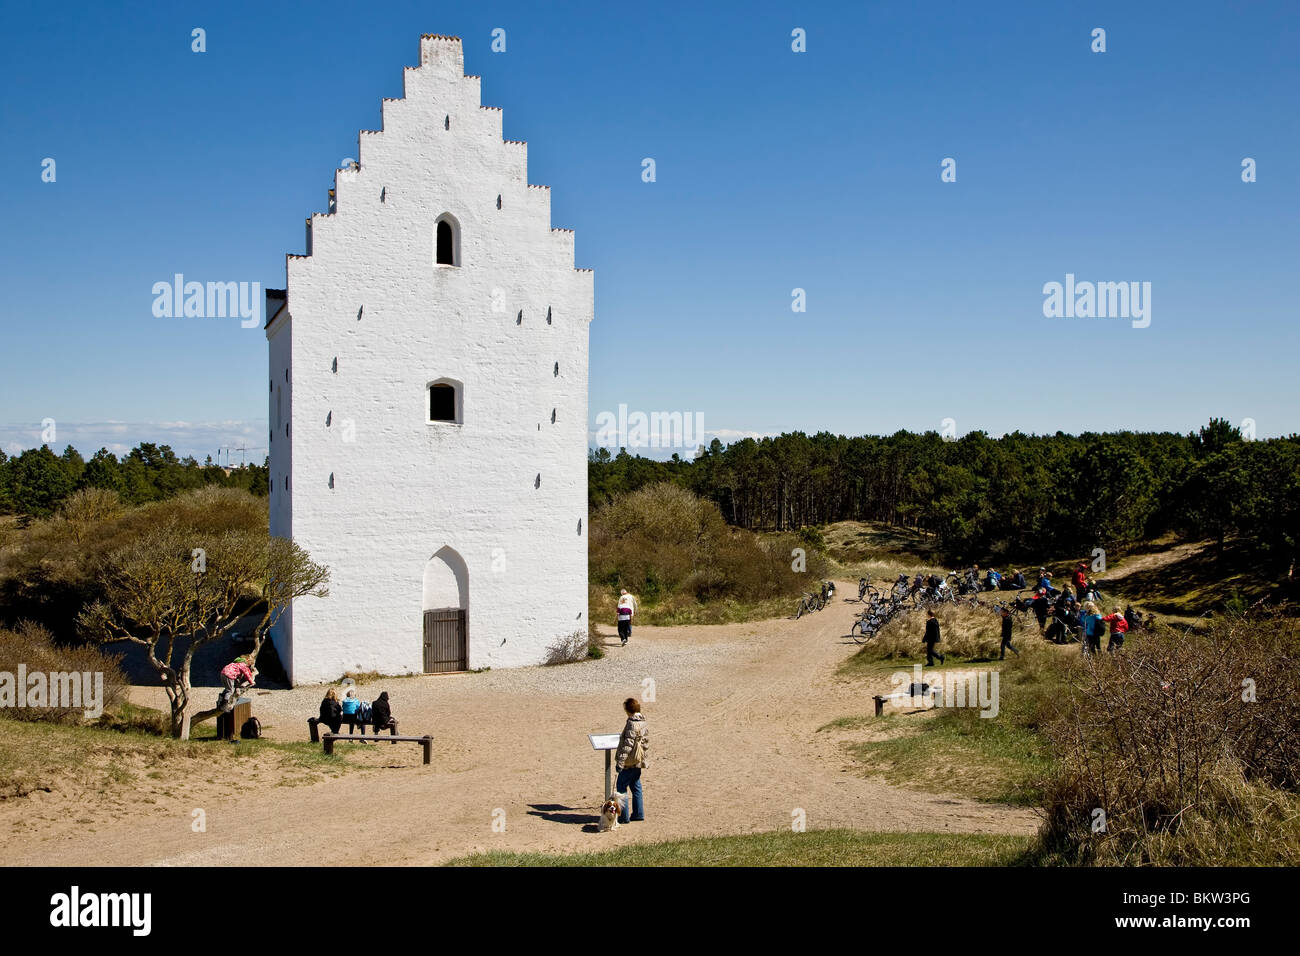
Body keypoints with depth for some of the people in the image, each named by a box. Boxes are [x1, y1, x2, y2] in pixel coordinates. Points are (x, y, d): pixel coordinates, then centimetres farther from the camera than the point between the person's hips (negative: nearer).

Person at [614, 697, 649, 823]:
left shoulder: (632, 724, -19)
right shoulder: (643, 723, 9)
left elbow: (628, 745, -22)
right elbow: (646, 743, 16)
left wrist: (620, 762, -21)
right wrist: (643, 757, 23)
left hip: (629, 762, -9)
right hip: (638, 762, 9)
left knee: (621, 787, -1)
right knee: (636, 787, 16)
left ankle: (624, 816, -1)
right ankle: (638, 813, 21)